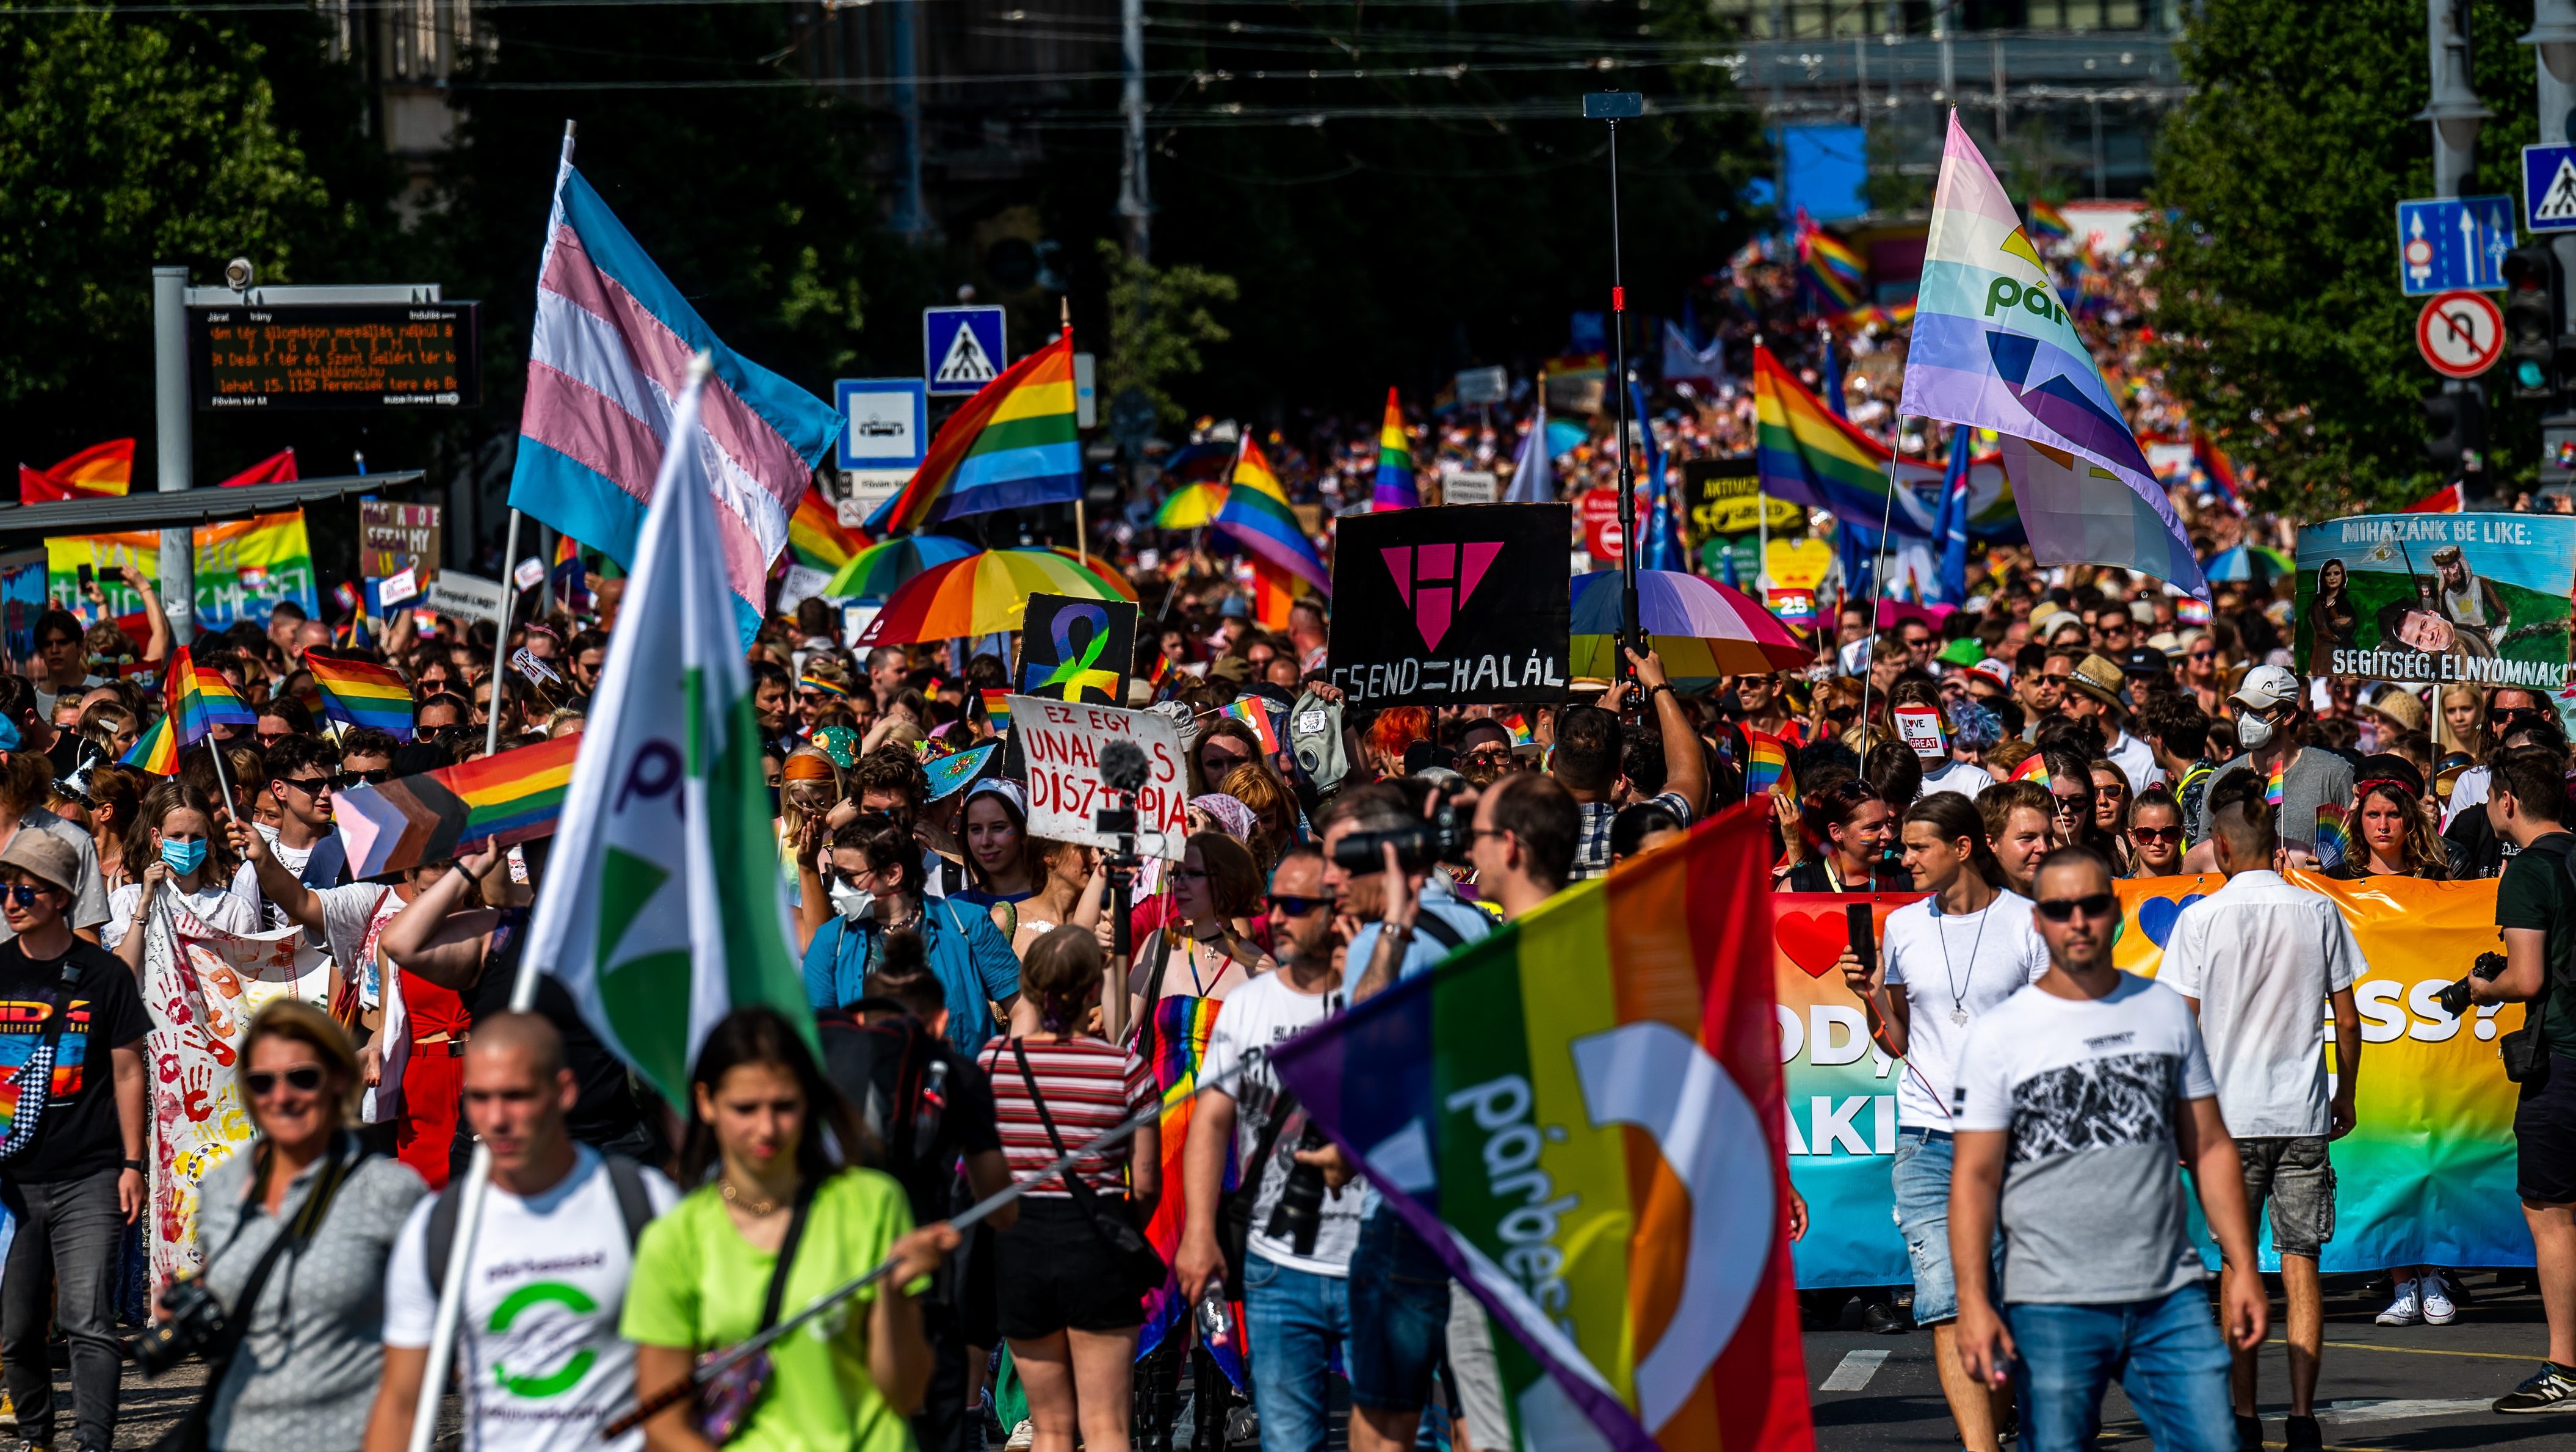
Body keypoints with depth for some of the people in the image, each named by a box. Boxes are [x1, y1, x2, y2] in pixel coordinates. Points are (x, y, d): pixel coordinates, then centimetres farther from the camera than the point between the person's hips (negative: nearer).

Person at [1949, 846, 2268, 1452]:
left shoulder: (2165, 1011, 10)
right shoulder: (1999, 1034, 0)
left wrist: (2242, 1268, 6)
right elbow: (1974, 1178, -3)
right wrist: (1973, 1303, -12)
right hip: (2052, 1308, -3)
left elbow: (2209, 1148, 13)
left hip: (2171, 1297, 3)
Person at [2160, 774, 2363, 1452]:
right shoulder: (2318, 912, 0)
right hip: (2304, 1115, 2)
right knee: (2300, 1265, 4)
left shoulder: (2202, 918, -6)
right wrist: (2346, 1096, 18)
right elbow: (2348, 1021, 5)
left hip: (2230, 1115, -2)